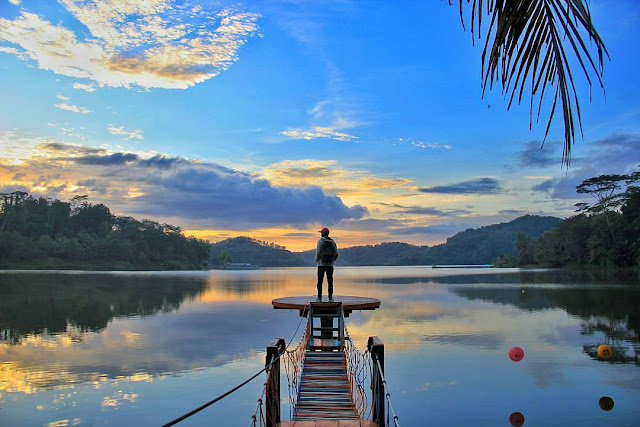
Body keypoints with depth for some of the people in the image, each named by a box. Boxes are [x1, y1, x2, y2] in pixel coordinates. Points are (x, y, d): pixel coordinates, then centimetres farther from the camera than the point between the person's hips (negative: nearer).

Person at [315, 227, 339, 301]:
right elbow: (336, 254, 3)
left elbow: (318, 253, -12)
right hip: (330, 265, 3)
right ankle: (330, 297, 2)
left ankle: (319, 297, -1)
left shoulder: (320, 241, -6)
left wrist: (316, 261, 3)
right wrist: (332, 261, 14)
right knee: (330, 281, 5)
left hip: (321, 264, -3)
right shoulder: (332, 242, 6)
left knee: (320, 281, 1)